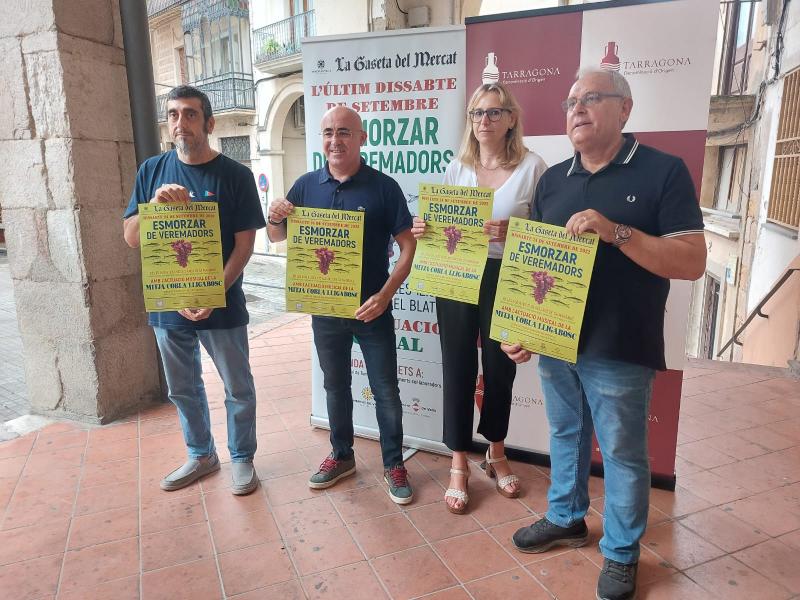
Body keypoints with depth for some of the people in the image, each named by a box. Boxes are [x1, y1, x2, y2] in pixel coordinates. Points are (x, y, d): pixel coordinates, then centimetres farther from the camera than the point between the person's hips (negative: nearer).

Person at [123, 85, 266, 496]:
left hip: (222, 305, -3)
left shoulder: (235, 175, -6)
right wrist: (154, 203, -16)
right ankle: (201, 455, 37)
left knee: (238, 389, 8)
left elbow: (245, 244, -9)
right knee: (183, 389, 17)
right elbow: (131, 238, 3)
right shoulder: (152, 170, 4)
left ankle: (242, 458, 28)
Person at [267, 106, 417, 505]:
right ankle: (341, 456, 36)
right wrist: (274, 219, -14)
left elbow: (408, 245, -9)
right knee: (335, 386, 17)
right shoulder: (306, 186, 2)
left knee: (386, 391, 6)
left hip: (371, 309, -3)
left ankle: (393, 464, 25)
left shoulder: (383, 187, -7)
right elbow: (277, 238, 10)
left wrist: (385, 294, -20)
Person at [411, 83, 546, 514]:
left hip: (505, 281, -1)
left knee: (500, 369, 12)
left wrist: (510, 232, -24)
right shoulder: (456, 169, 6)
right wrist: (423, 231, -10)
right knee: (458, 370, 5)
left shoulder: (532, 167, -4)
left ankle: (496, 455, 36)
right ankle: (459, 465, 21)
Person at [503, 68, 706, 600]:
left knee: (623, 453, 11)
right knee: (565, 436, 20)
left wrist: (616, 231, -24)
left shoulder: (663, 171, -7)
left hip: (619, 350, -4)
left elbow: (693, 262, -13)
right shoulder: (553, 179, 8)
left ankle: (622, 553, 32)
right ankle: (566, 519, 43)